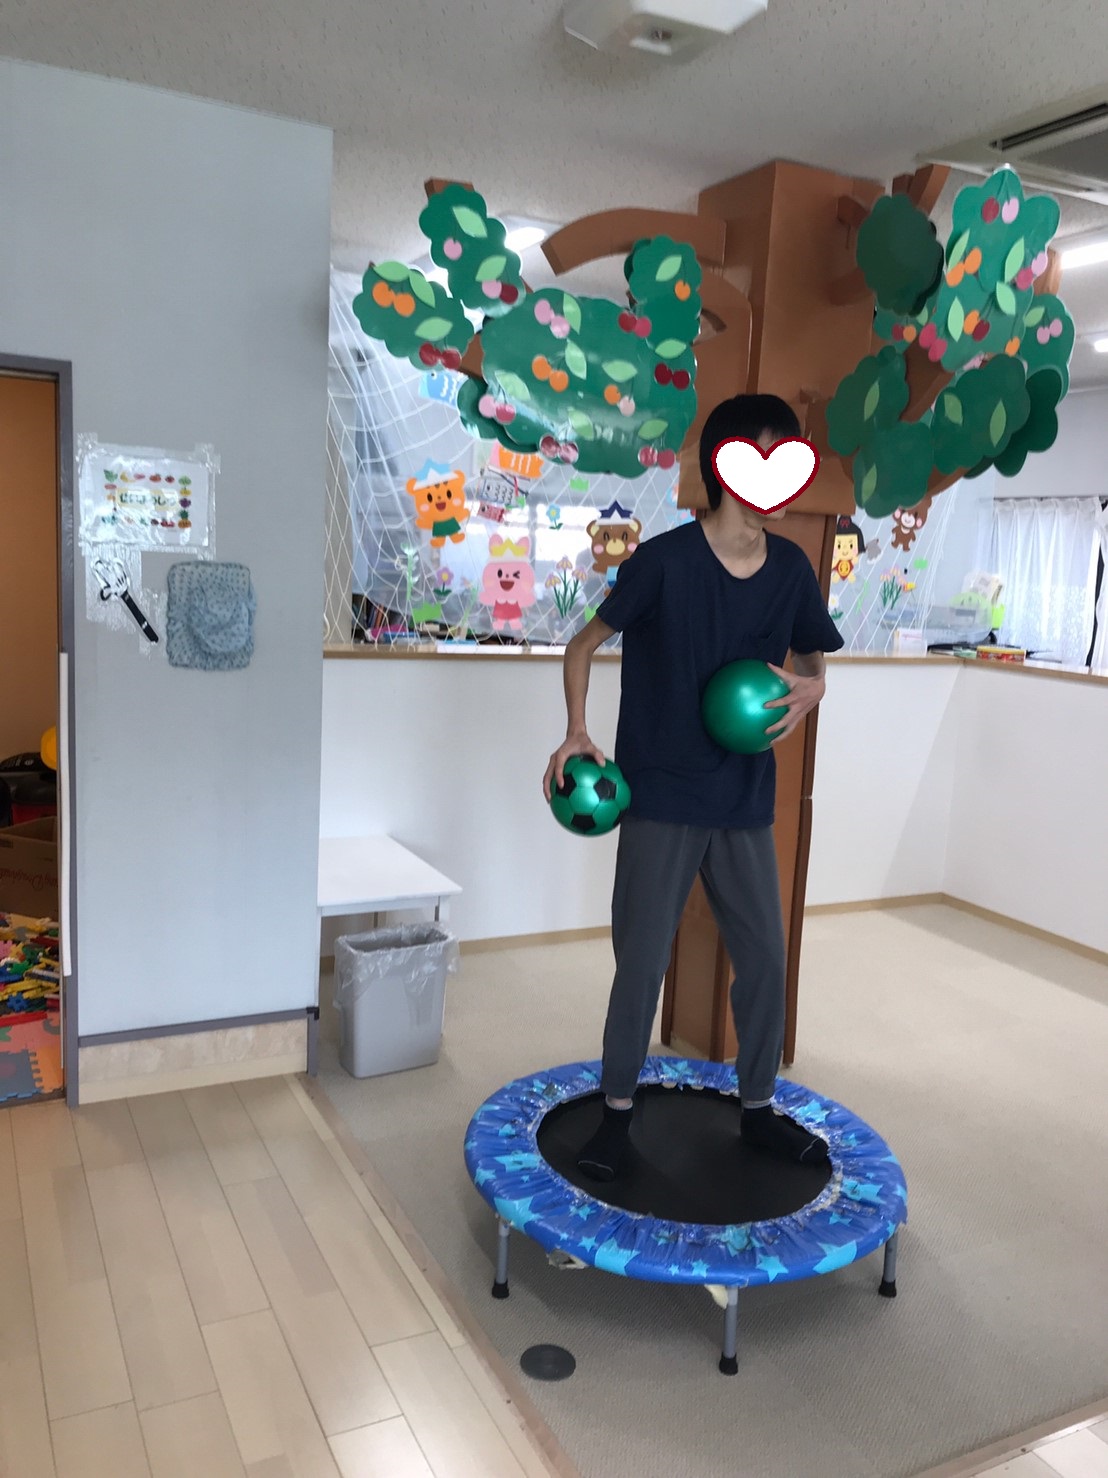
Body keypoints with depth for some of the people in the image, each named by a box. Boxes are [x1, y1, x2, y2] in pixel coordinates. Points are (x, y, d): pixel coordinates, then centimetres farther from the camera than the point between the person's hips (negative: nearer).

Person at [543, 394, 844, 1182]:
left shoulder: (791, 568, 0)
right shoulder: (664, 560, -15)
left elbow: (813, 661, 15)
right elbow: (584, 645, -3)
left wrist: (808, 689, -8)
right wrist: (577, 733, -17)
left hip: (745, 807, 5)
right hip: (660, 802, -4)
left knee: (765, 958, 12)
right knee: (641, 965, 4)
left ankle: (758, 1107, 34)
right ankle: (618, 1111, 26)